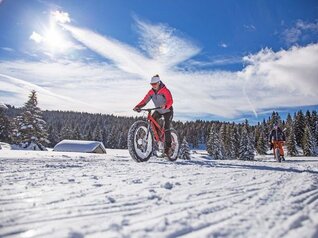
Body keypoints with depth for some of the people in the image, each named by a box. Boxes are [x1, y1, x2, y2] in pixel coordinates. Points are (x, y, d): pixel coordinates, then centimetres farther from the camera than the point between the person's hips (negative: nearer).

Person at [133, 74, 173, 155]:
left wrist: (165, 106, -58)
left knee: (166, 128, -14)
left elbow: (170, 101, -37)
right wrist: (137, 106, -33)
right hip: (158, 111, 5)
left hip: (167, 111, -5)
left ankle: (168, 146, -1)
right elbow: (145, 100, -16)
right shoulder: (151, 92, -9)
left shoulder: (165, 91, -24)